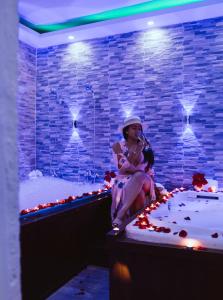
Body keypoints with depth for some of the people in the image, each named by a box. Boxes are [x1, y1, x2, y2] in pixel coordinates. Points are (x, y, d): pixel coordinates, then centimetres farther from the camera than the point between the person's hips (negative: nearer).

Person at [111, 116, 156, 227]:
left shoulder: (145, 146, 10)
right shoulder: (118, 146, 3)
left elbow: (149, 169, 7)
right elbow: (123, 168, -11)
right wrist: (138, 149, -16)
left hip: (142, 181, 2)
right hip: (124, 181, -2)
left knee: (139, 176, -37)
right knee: (138, 193, -38)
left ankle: (119, 216, -40)